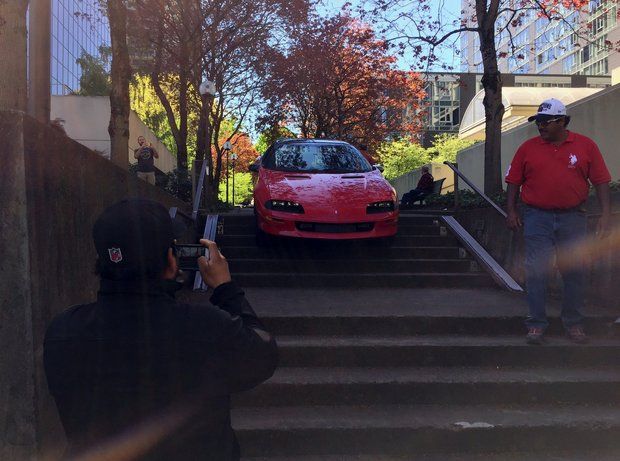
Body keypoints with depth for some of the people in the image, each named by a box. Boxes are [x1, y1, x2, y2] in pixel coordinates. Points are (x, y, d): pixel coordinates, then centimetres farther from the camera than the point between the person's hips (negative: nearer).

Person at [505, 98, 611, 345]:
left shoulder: (585, 146, 3)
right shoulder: (528, 148, 4)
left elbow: (601, 181, 3)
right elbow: (513, 181, 7)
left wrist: (605, 214, -4)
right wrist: (512, 211, -1)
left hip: (573, 218, 1)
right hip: (537, 218, 0)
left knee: (574, 272, 8)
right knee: (536, 271, -3)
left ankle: (573, 323, 23)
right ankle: (536, 324, 5)